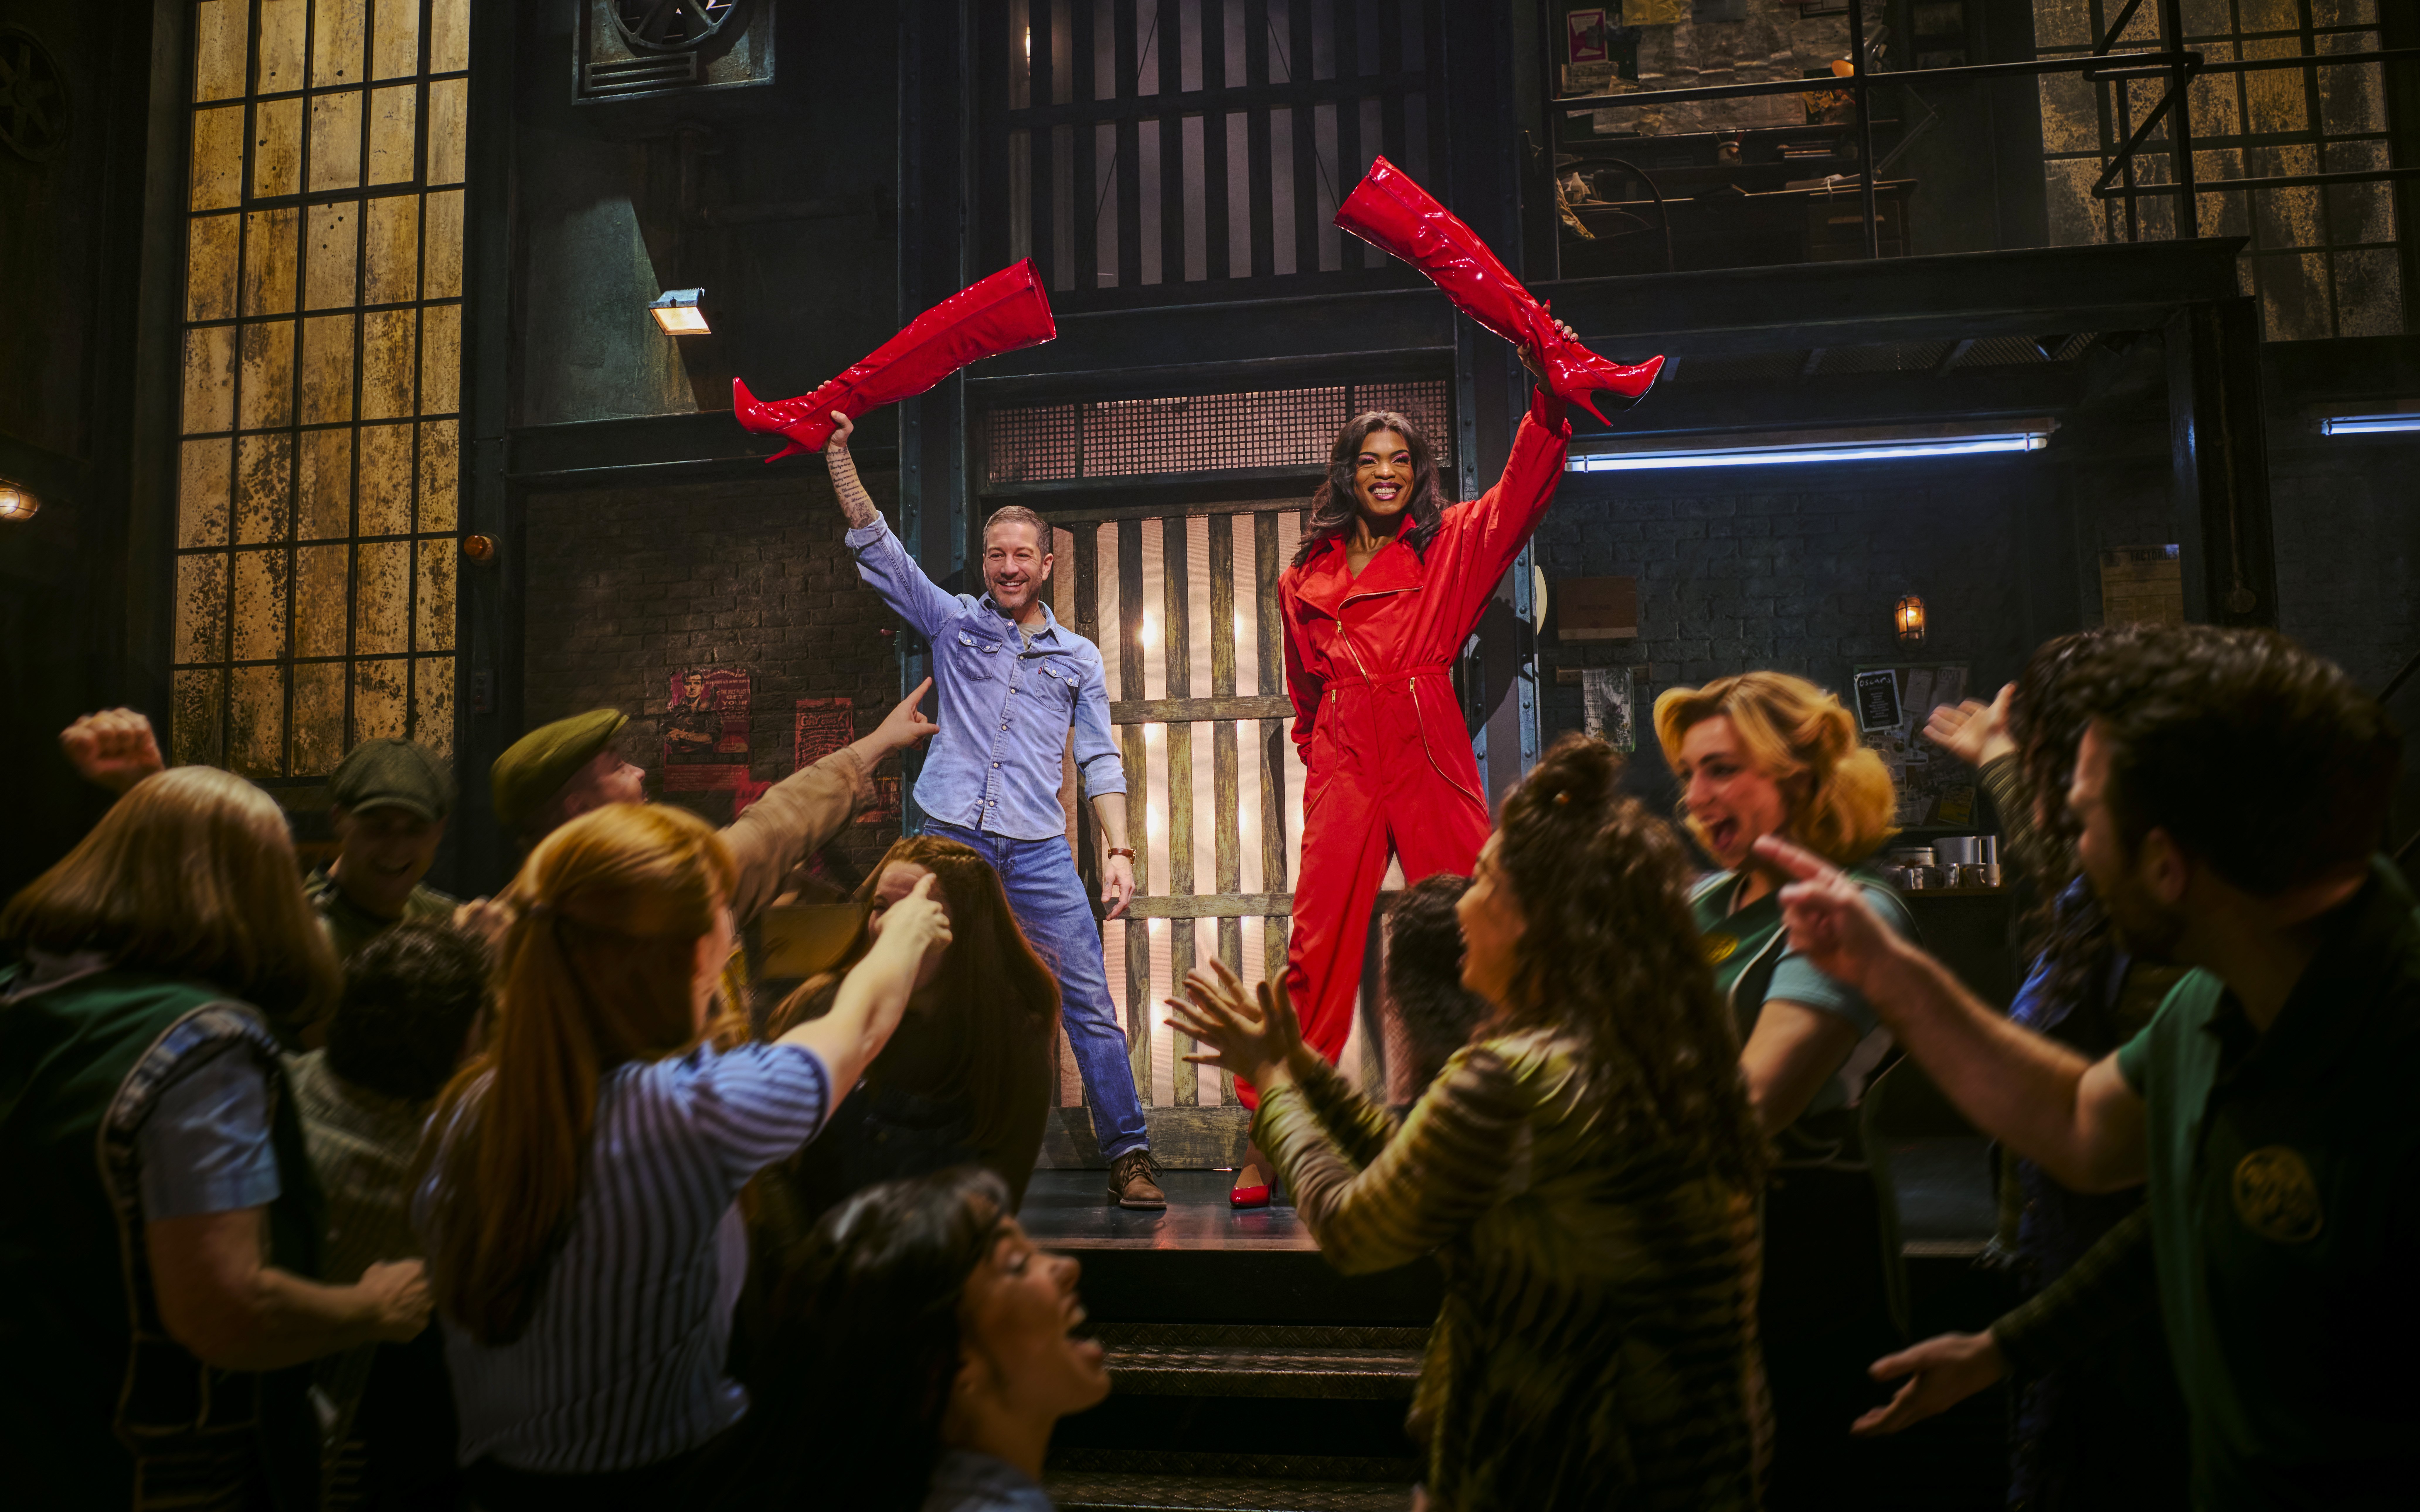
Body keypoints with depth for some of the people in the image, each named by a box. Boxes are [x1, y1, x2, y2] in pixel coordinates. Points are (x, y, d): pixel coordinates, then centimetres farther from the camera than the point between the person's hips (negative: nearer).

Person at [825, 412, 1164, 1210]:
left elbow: (1100, 762, 11)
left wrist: (1118, 850, 0)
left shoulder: (1078, 657, 15)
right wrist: (838, 452, -1)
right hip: (952, 838, 0)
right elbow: (876, 546, 7)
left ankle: (1129, 1156, 1)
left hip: (1039, 850, 0)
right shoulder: (953, 622, 13)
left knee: (1090, 1002, -5)